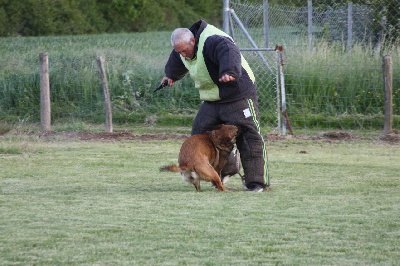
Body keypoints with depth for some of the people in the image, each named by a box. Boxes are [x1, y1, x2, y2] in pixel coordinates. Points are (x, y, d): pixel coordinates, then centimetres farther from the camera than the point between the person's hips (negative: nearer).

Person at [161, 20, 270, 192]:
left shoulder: (213, 41, -26)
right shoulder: (183, 46, 3)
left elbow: (230, 53, -48)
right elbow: (176, 62, 29)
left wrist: (229, 71, -67)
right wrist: (171, 75, 48)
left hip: (238, 95, -9)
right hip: (211, 100, 9)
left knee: (249, 137, -11)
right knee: (199, 135, 5)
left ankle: (258, 181, -8)